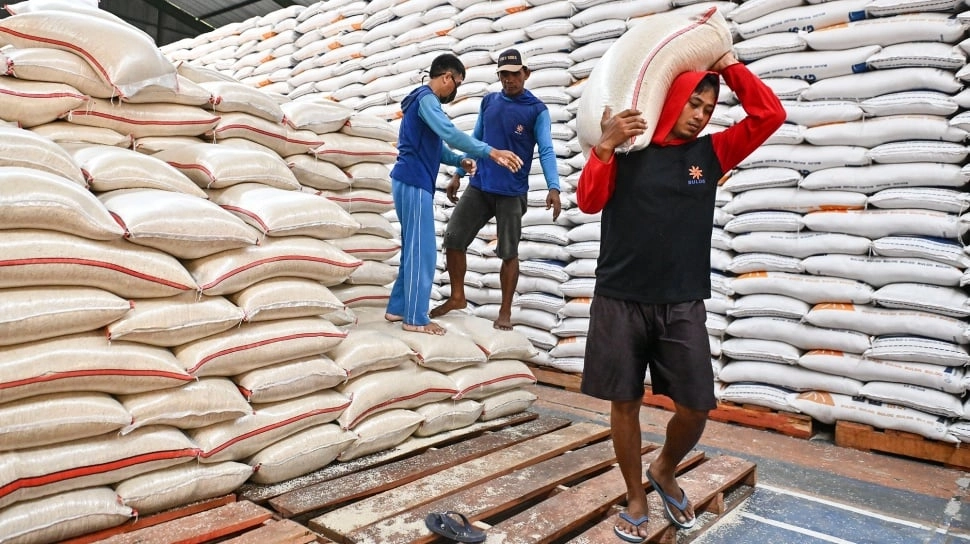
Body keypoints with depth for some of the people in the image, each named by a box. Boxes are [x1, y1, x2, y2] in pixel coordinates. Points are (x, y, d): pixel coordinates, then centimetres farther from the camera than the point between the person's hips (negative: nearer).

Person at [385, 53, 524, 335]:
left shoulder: (426, 101, 21)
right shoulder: (426, 99, -11)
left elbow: (436, 148, 19)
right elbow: (450, 134, -28)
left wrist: (461, 161, 1)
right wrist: (491, 152, -31)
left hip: (412, 183, 10)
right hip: (414, 183, -10)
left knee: (413, 248, 13)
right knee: (422, 250, -7)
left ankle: (398, 308, 19)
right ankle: (415, 318, -1)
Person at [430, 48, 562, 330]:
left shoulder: (537, 110, -5)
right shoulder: (488, 102, 9)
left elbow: (546, 151, -13)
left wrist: (553, 188, -27)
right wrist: (458, 174, 11)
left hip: (512, 193, -4)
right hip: (478, 187, 5)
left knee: (508, 252, 3)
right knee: (453, 238, 2)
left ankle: (505, 311, 17)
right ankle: (457, 297, 20)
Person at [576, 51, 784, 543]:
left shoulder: (710, 153, 10)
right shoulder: (627, 151, 3)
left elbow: (769, 115, 4)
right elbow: (588, 201, -9)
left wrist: (729, 66, 6)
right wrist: (605, 144, -19)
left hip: (683, 306, 2)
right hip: (620, 302, -2)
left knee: (696, 407, 2)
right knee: (625, 404, 7)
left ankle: (664, 471, 33)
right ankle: (635, 499, 26)